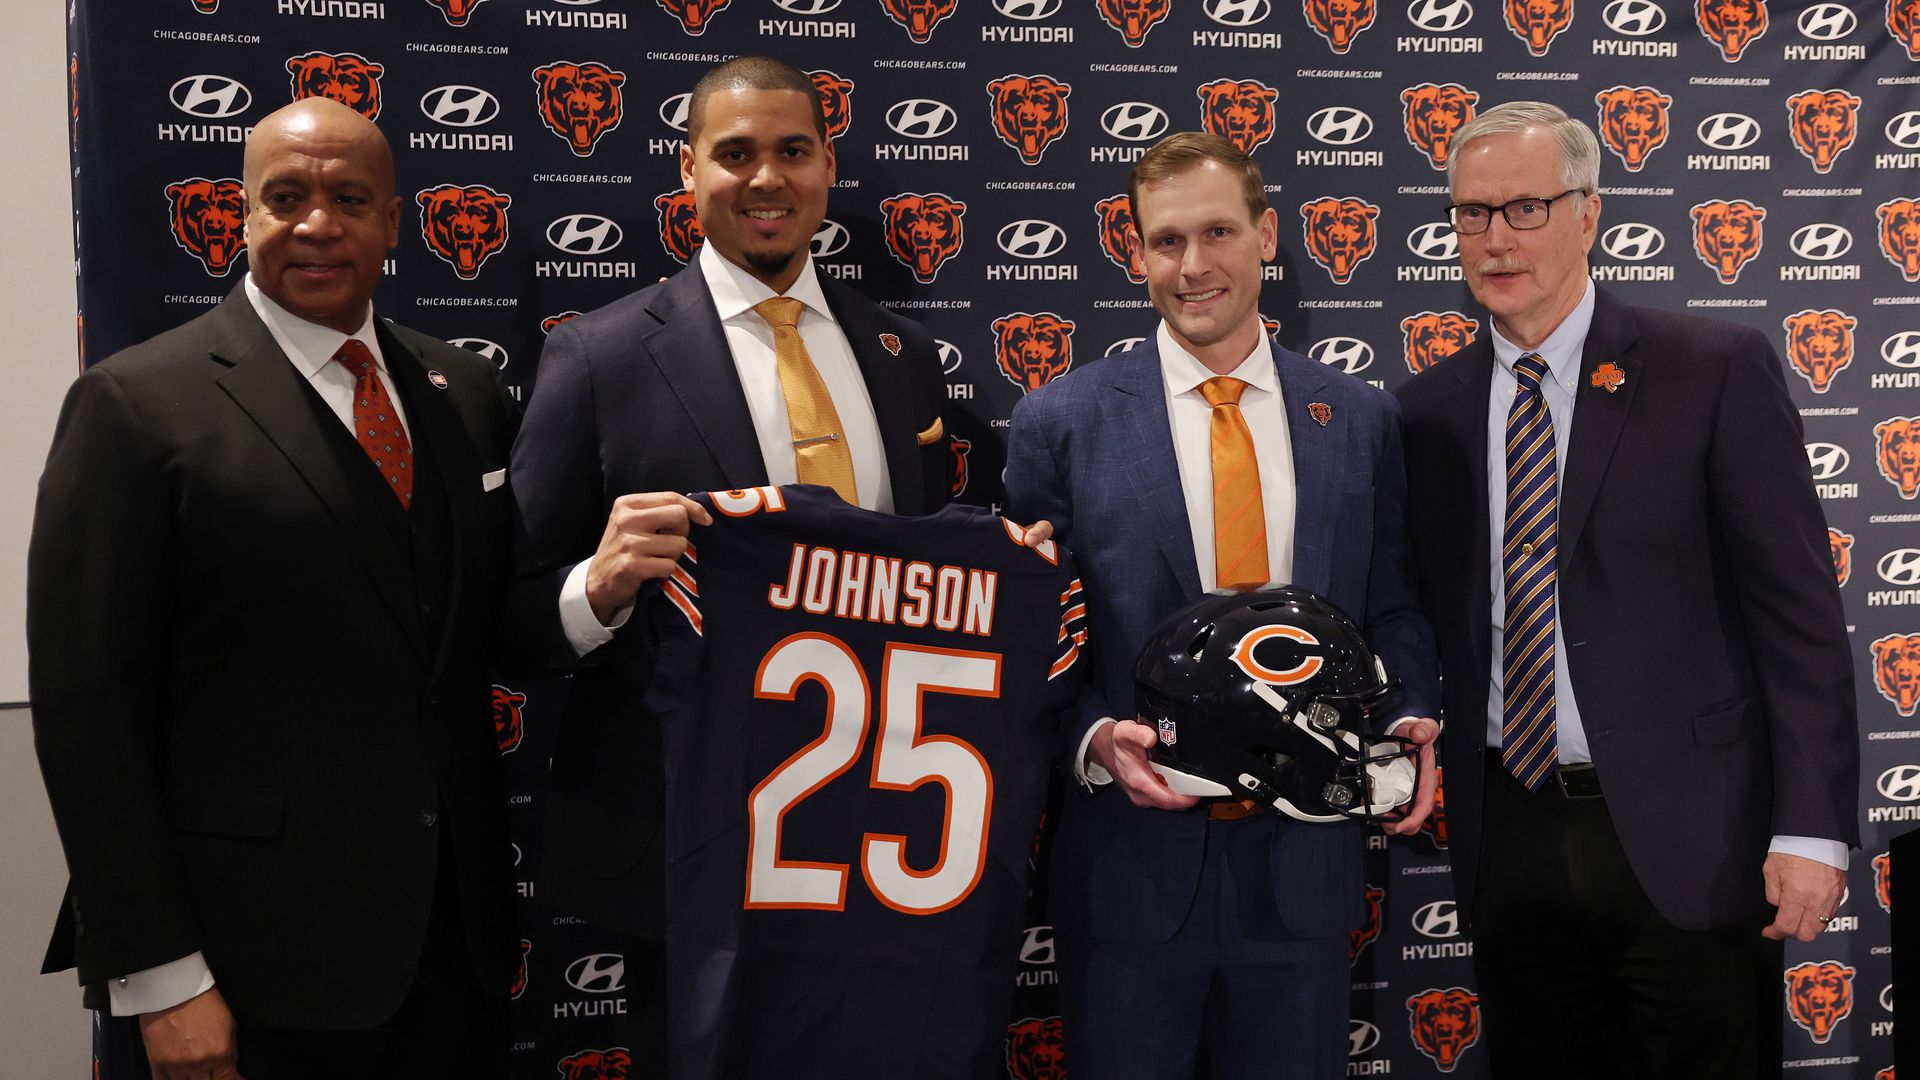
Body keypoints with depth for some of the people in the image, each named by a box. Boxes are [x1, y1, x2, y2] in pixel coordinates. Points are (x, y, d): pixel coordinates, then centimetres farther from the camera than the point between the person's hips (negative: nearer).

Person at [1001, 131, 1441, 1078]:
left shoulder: (1362, 419, 5)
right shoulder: (1059, 422, -3)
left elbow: (1391, 608, 11)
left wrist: (1412, 720, -7)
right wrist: (1093, 739, -17)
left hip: (1304, 857, 2)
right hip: (1130, 853, -2)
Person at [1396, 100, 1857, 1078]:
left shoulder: (1718, 371, -5)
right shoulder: (1427, 409, 6)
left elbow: (1799, 609, -7)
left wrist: (1811, 829, -11)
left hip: (1687, 839, -3)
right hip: (1510, 840, 3)